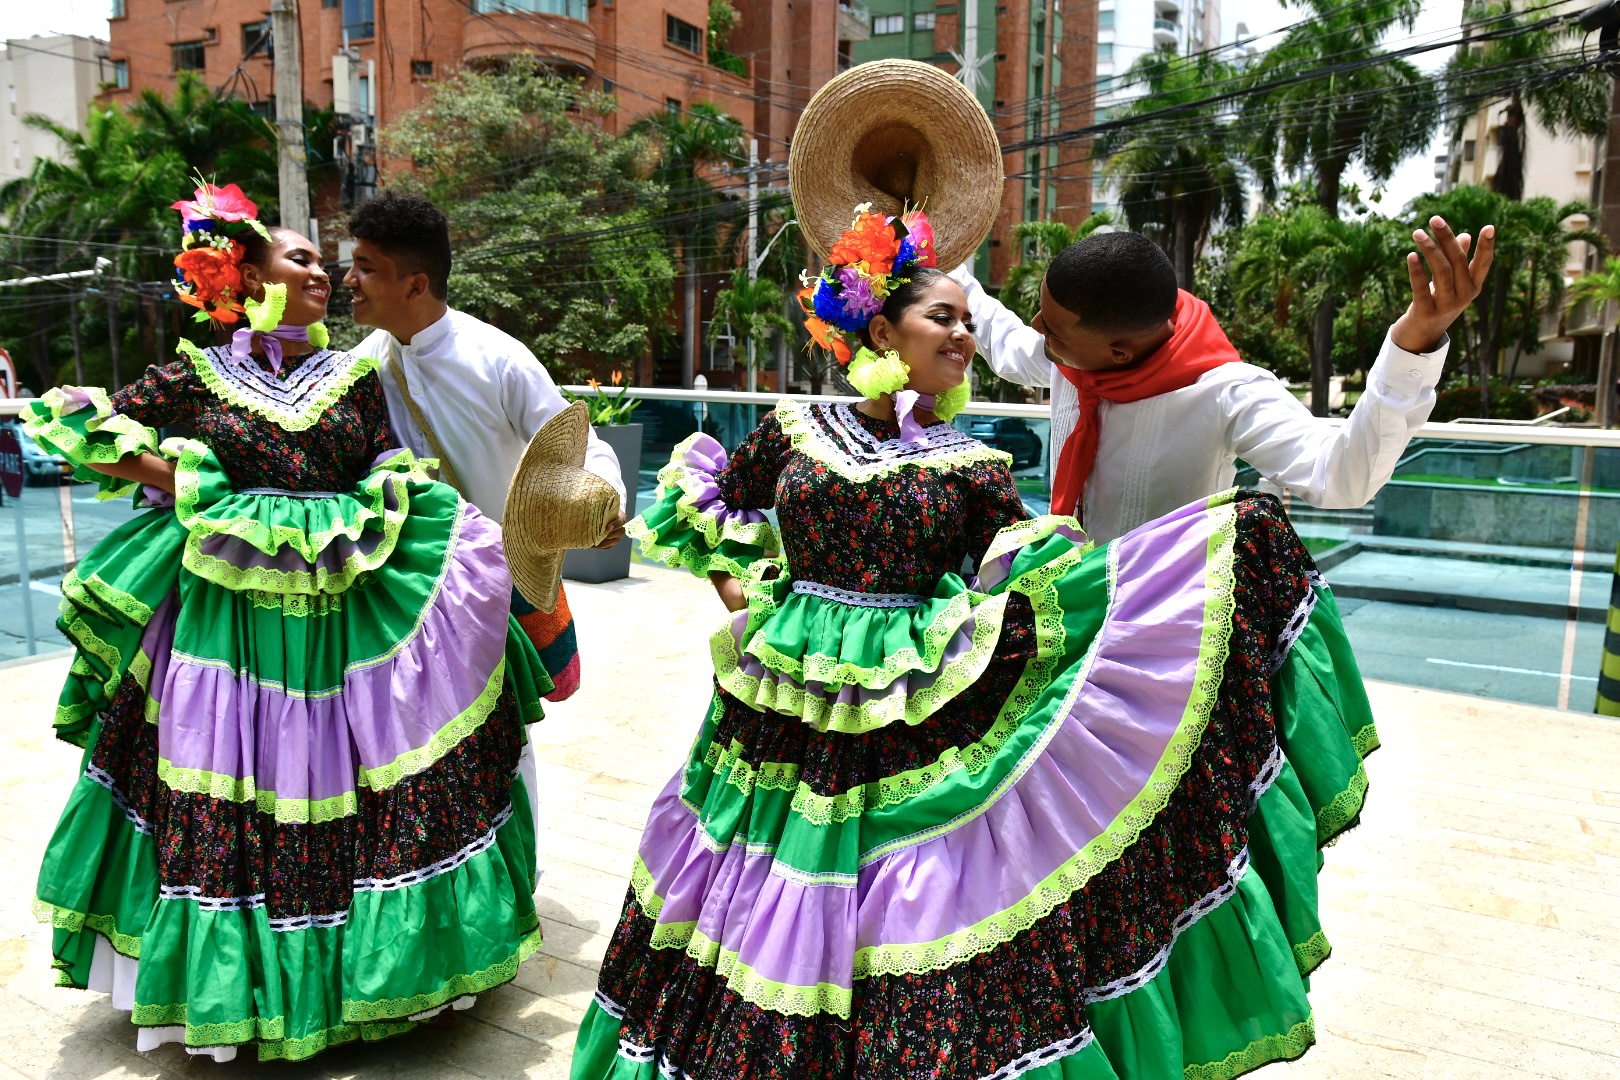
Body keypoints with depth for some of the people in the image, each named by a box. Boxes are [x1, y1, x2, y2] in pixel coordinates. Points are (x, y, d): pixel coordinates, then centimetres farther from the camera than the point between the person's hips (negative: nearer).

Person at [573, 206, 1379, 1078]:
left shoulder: (970, 466, 0)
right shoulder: (794, 429, 3)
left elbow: (1036, 579, -8)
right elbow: (707, 498, 19)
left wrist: (1208, 551, -16)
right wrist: (731, 583, 6)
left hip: (916, 730, -1)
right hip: (783, 719, 1)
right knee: (772, 938, 16)